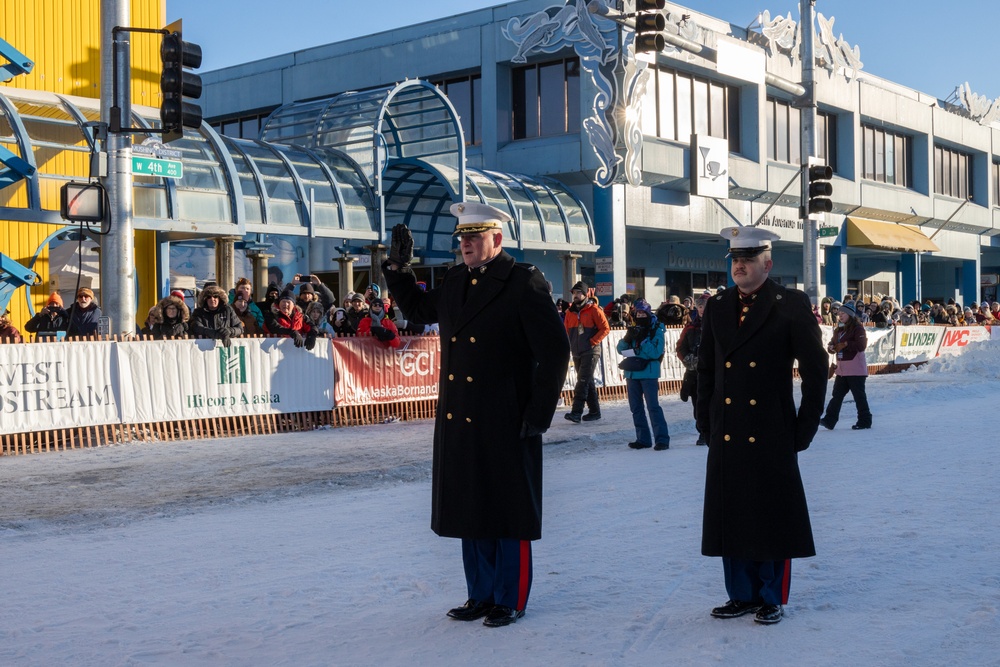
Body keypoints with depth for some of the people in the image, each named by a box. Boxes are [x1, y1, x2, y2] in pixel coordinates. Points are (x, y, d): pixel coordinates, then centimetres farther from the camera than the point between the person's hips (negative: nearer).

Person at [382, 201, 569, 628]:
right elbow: (419, 309, 28)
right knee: (471, 512, 14)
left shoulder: (525, 283, -11)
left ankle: (510, 601, 17)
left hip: (505, 427, -7)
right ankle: (481, 595, 27)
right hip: (459, 421, 7)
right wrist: (398, 268, 14)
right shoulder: (454, 281, 10)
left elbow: (555, 350, -13)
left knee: (509, 514, 5)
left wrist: (538, 413, -14)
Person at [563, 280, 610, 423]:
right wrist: (570, 344, 5)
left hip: (590, 352, -6)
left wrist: (592, 341, -13)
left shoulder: (593, 310, -7)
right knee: (588, 382, 11)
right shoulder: (570, 312, 11)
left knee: (583, 381, -13)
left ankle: (576, 412, -19)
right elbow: (567, 330, 20)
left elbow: (605, 328, -8)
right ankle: (594, 411, 19)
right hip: (576, 353, 6)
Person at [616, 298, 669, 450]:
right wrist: (627, 338, -13)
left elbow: (655, 353, -15)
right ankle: (643, 439, 15)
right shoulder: (633, 329, 11)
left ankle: (662, 439, -11)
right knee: (636, 408, 9)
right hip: (632, 373, 6)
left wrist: (642, 340, -22)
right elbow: (620, 349, 5)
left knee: (653, 406, -11)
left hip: (649, 373, -6)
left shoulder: (656, 330, -4)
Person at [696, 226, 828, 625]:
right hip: (727, 438, 4)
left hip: (772, 438, -4)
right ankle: (742, 595, 24)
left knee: (773, 518, 5)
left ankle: (772, 598, 19)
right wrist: (705, 421, 9)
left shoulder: (791, 306, -4)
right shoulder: (717, 308, 9)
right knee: (731, 516, 10)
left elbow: (815, 368, -3)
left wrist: (805, 428, -4)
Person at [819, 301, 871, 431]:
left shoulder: (858, 328, -9)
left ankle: (864, 421, 8)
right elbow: (833, 342, 18)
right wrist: (831, 347, -5)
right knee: (837, 394, 5)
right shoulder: (839, 329, 16)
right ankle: (829, 420, 5)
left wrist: (846, 344, -19)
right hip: (842, 368, 8)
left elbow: (861, 346, -18)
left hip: (855, 368, -8)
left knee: (859, 395, -1)